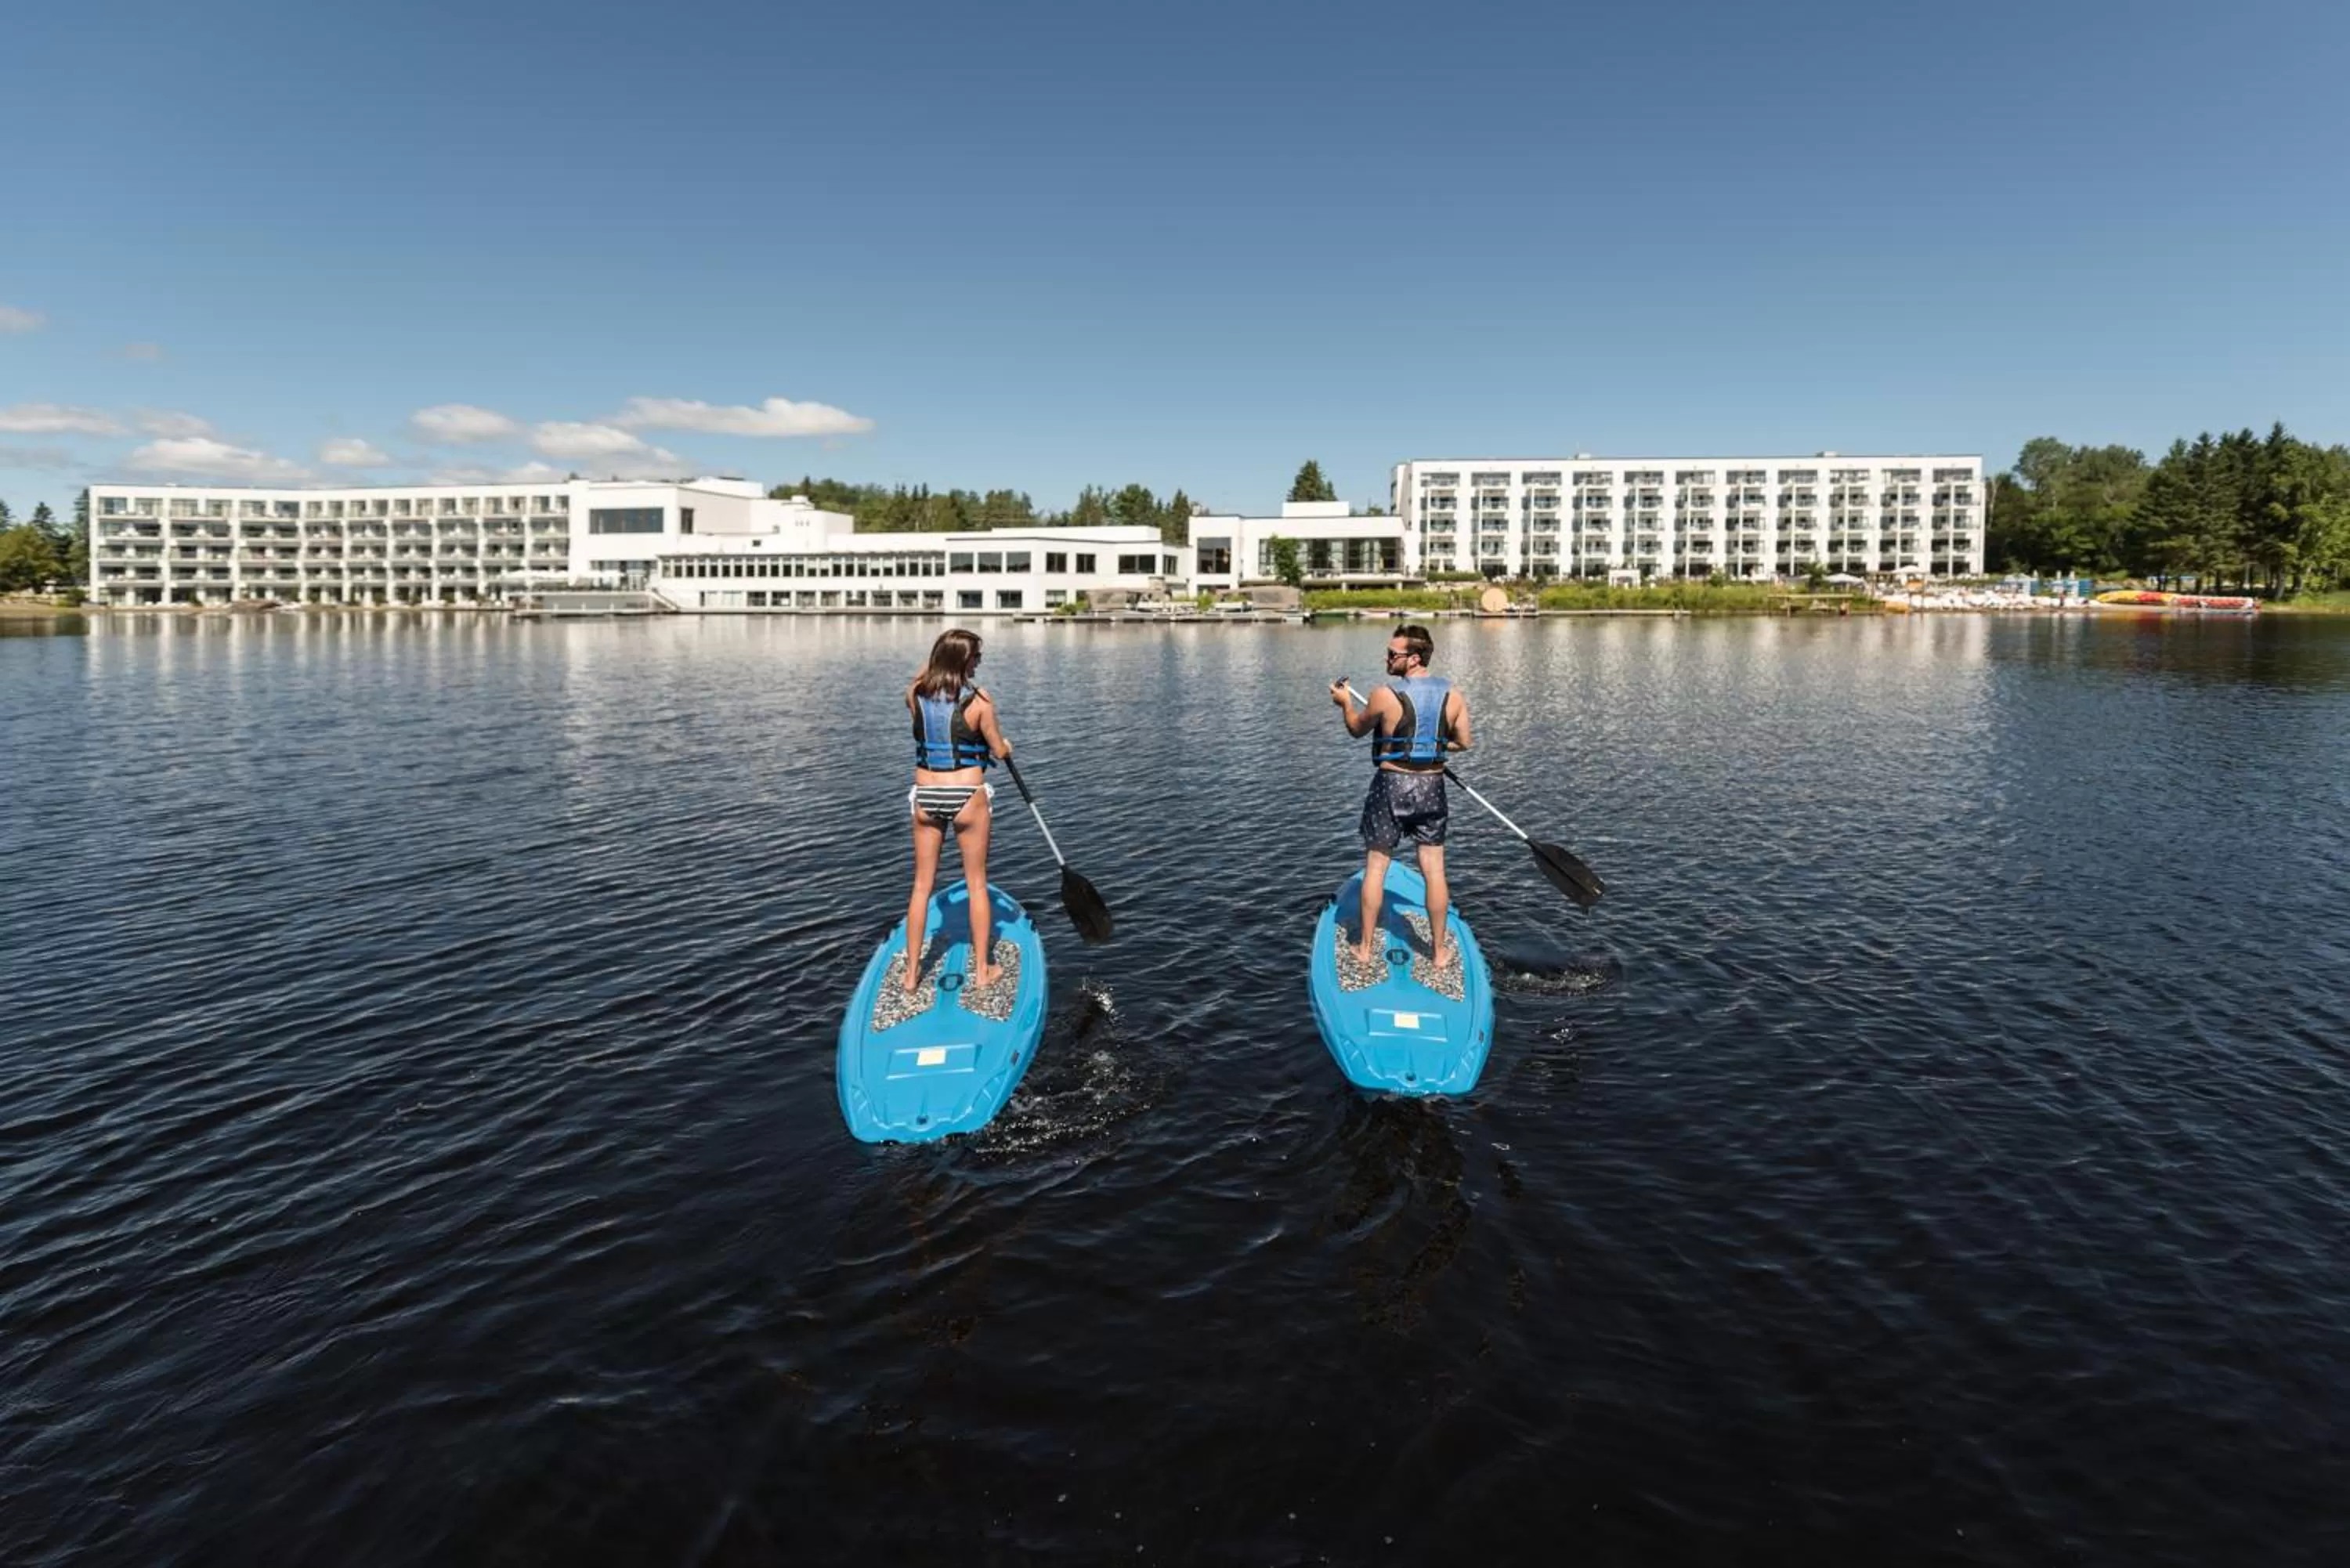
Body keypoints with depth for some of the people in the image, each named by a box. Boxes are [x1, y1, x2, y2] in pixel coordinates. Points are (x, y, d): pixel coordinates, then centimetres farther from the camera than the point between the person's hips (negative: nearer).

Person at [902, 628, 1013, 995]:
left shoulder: (915, 695, -3)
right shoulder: (979, 700, -13)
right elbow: (1000, 751, -3)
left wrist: (939, 659, 28)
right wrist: (1005, 745, 19)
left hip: (926, 797, 3)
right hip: (967, 798, -3)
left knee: (922, 885, 12)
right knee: (977, 884, 11)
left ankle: (911, 973, 17)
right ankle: (982, 970, 19)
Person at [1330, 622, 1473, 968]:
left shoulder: (1385, 695, -15)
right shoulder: (1453, 696, -3)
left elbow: (1357, 730, 1)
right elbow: (1463, 743, 6)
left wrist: (1345, 703, 20)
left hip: (1391, 785, -3)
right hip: (1432, 786, 3)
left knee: (1375, 868, 8)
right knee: (1434, 869, 9)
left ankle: (1365, 946, 16)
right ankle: (1439, 950, 16)